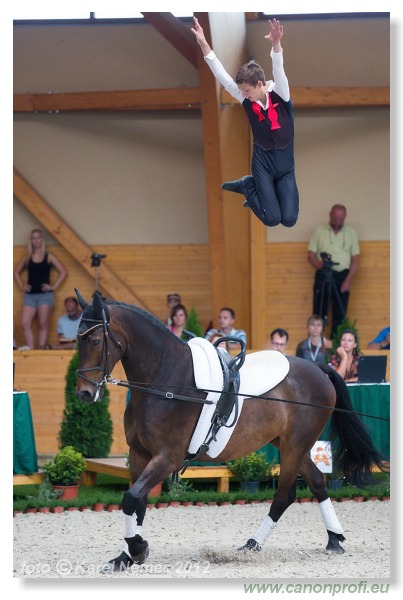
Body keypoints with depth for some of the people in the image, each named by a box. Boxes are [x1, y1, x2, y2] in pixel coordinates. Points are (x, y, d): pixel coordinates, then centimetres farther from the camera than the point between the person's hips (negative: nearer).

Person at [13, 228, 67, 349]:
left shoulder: (49, 257, 3)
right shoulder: (27, 258, 10)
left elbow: (63, 272, 2)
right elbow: (16, 272, 22)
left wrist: (53, 286, -4)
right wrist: (22, 285, 9)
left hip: (45, 294, -3)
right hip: (30, 295, 3)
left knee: (43, 324, -4)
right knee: (25, 324, -9)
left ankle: (42, 348, -1)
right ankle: (30, 350, -5)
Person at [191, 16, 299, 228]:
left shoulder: (279, 94, -10)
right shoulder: (247, 100, -6)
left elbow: (279, 72, -29)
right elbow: (222, 76, -12)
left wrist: (276, 44, -50)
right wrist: (204, 45, -23)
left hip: (285, 163, 0)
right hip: (262, 162, 0)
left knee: (289, 219, -9)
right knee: (272, 219, -14)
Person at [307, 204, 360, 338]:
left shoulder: (352, 233, 7)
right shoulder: (319, 232, 5)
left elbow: (355, 259, 5)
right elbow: (311, 255, 2)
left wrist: (348, 280, -6)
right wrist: (320, 264, -20)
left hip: (342, 276, 1)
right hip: (323, 275, -1)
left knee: (340, 313, 1)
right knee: (319, 312, -2)